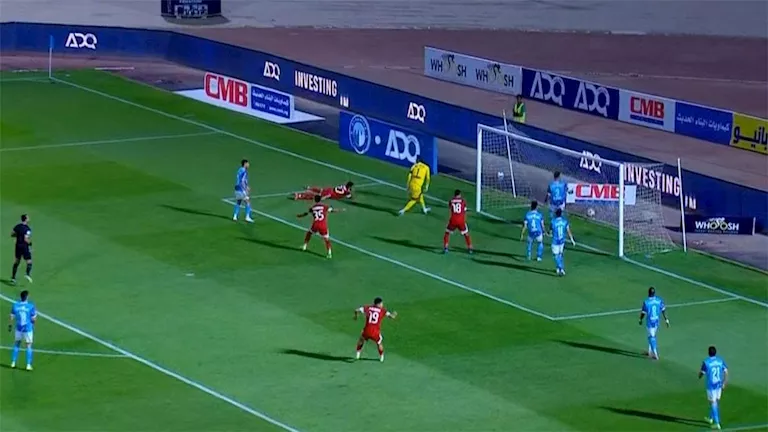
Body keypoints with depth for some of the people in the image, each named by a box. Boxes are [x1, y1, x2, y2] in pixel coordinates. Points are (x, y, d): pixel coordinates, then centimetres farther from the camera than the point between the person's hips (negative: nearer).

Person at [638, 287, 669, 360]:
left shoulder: (646, 302, -17)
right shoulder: (659, 300, -7)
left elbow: (643, 312, -7)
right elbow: (663, 310, -5)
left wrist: (640, 320, 10)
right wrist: (666, 320, 3)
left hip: (650, 322, -4)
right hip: (657, 321, 4)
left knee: (652, 337, 2)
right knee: (652, 336, 22)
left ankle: (655, 354, -2)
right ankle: (650, 352, 31)